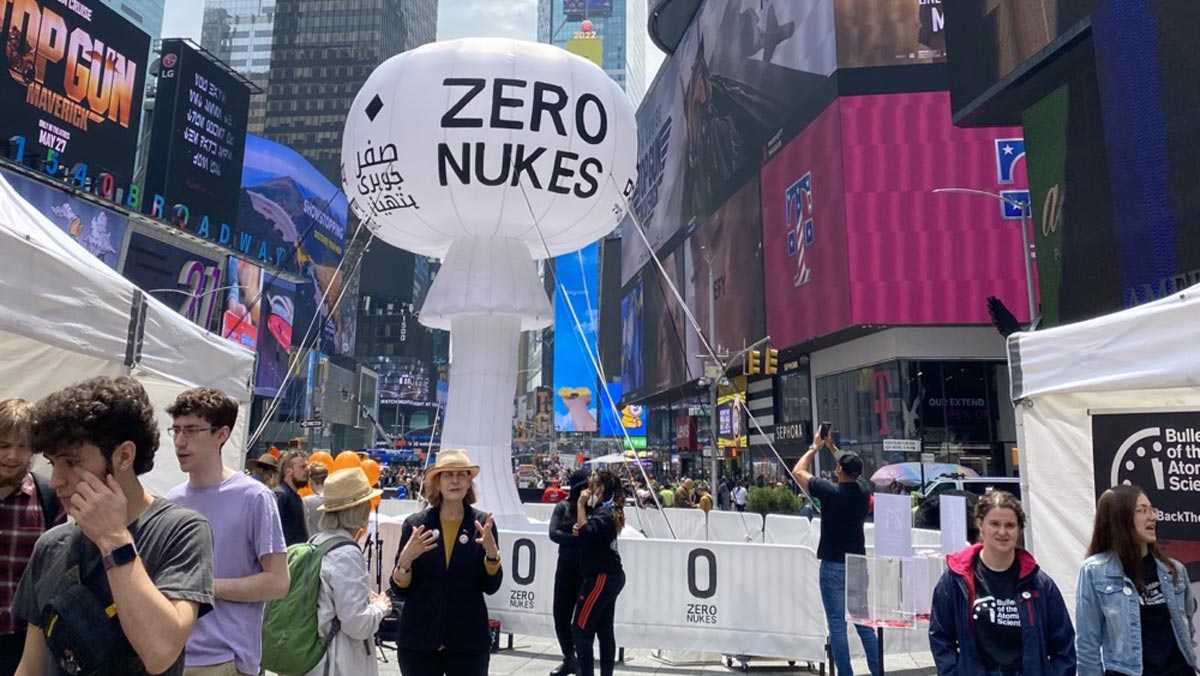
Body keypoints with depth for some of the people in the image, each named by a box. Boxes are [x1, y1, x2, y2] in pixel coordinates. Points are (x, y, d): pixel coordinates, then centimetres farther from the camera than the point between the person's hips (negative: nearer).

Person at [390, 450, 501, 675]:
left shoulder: (482, 523, -3)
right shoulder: (415, 524, -3)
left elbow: (491, 586, -4)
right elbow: (400, 590, -2)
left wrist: (492, 552, -20)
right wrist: (405, 559, -20)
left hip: (469, 641, 0)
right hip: (418, 640, 0)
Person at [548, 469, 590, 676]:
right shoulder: (563, 507, 2)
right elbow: (554, 533, -11)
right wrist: (580, 538, -20)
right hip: (567, 568, 3)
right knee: (561, 614, 9)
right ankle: (569, 658, 29)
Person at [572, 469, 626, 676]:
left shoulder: (604, 513, -16)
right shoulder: (607, 510, 14)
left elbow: (585, 533, -28)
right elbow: (593, 534, 18)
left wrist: (581, 504, -21)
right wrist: (580, 530, -2)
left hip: (601, 577, -10)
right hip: (610, 576, 10)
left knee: (580, 629, -6)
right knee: (605, 631, 13)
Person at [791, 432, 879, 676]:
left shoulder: (830, 491, -15)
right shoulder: (863, 493, -1)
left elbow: (797, 471, -2)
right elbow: (851, 473, 22)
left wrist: (815, 447, 9)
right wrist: (832, 447, 26)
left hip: (833, 566, -5)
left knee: (837, 624, 0)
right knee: (864, 623, 13)